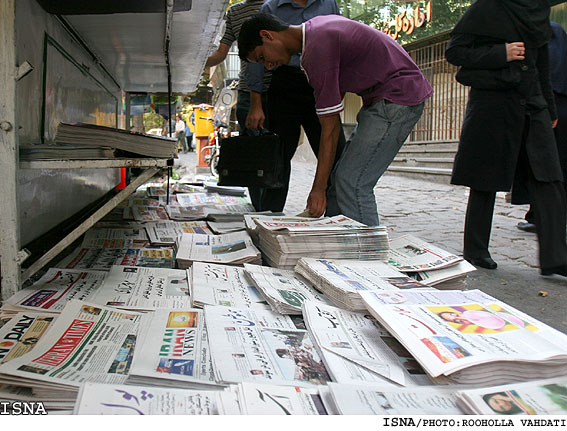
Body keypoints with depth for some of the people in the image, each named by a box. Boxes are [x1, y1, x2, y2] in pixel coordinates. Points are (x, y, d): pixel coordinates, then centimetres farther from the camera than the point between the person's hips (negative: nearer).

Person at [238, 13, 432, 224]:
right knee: (341, 178, 7)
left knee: (352, 183, -15)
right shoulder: (318, 24, 8)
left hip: (399, 98, -10)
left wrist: (318, 188, -16)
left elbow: (330, 128, -20)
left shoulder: (317, 50, -21)